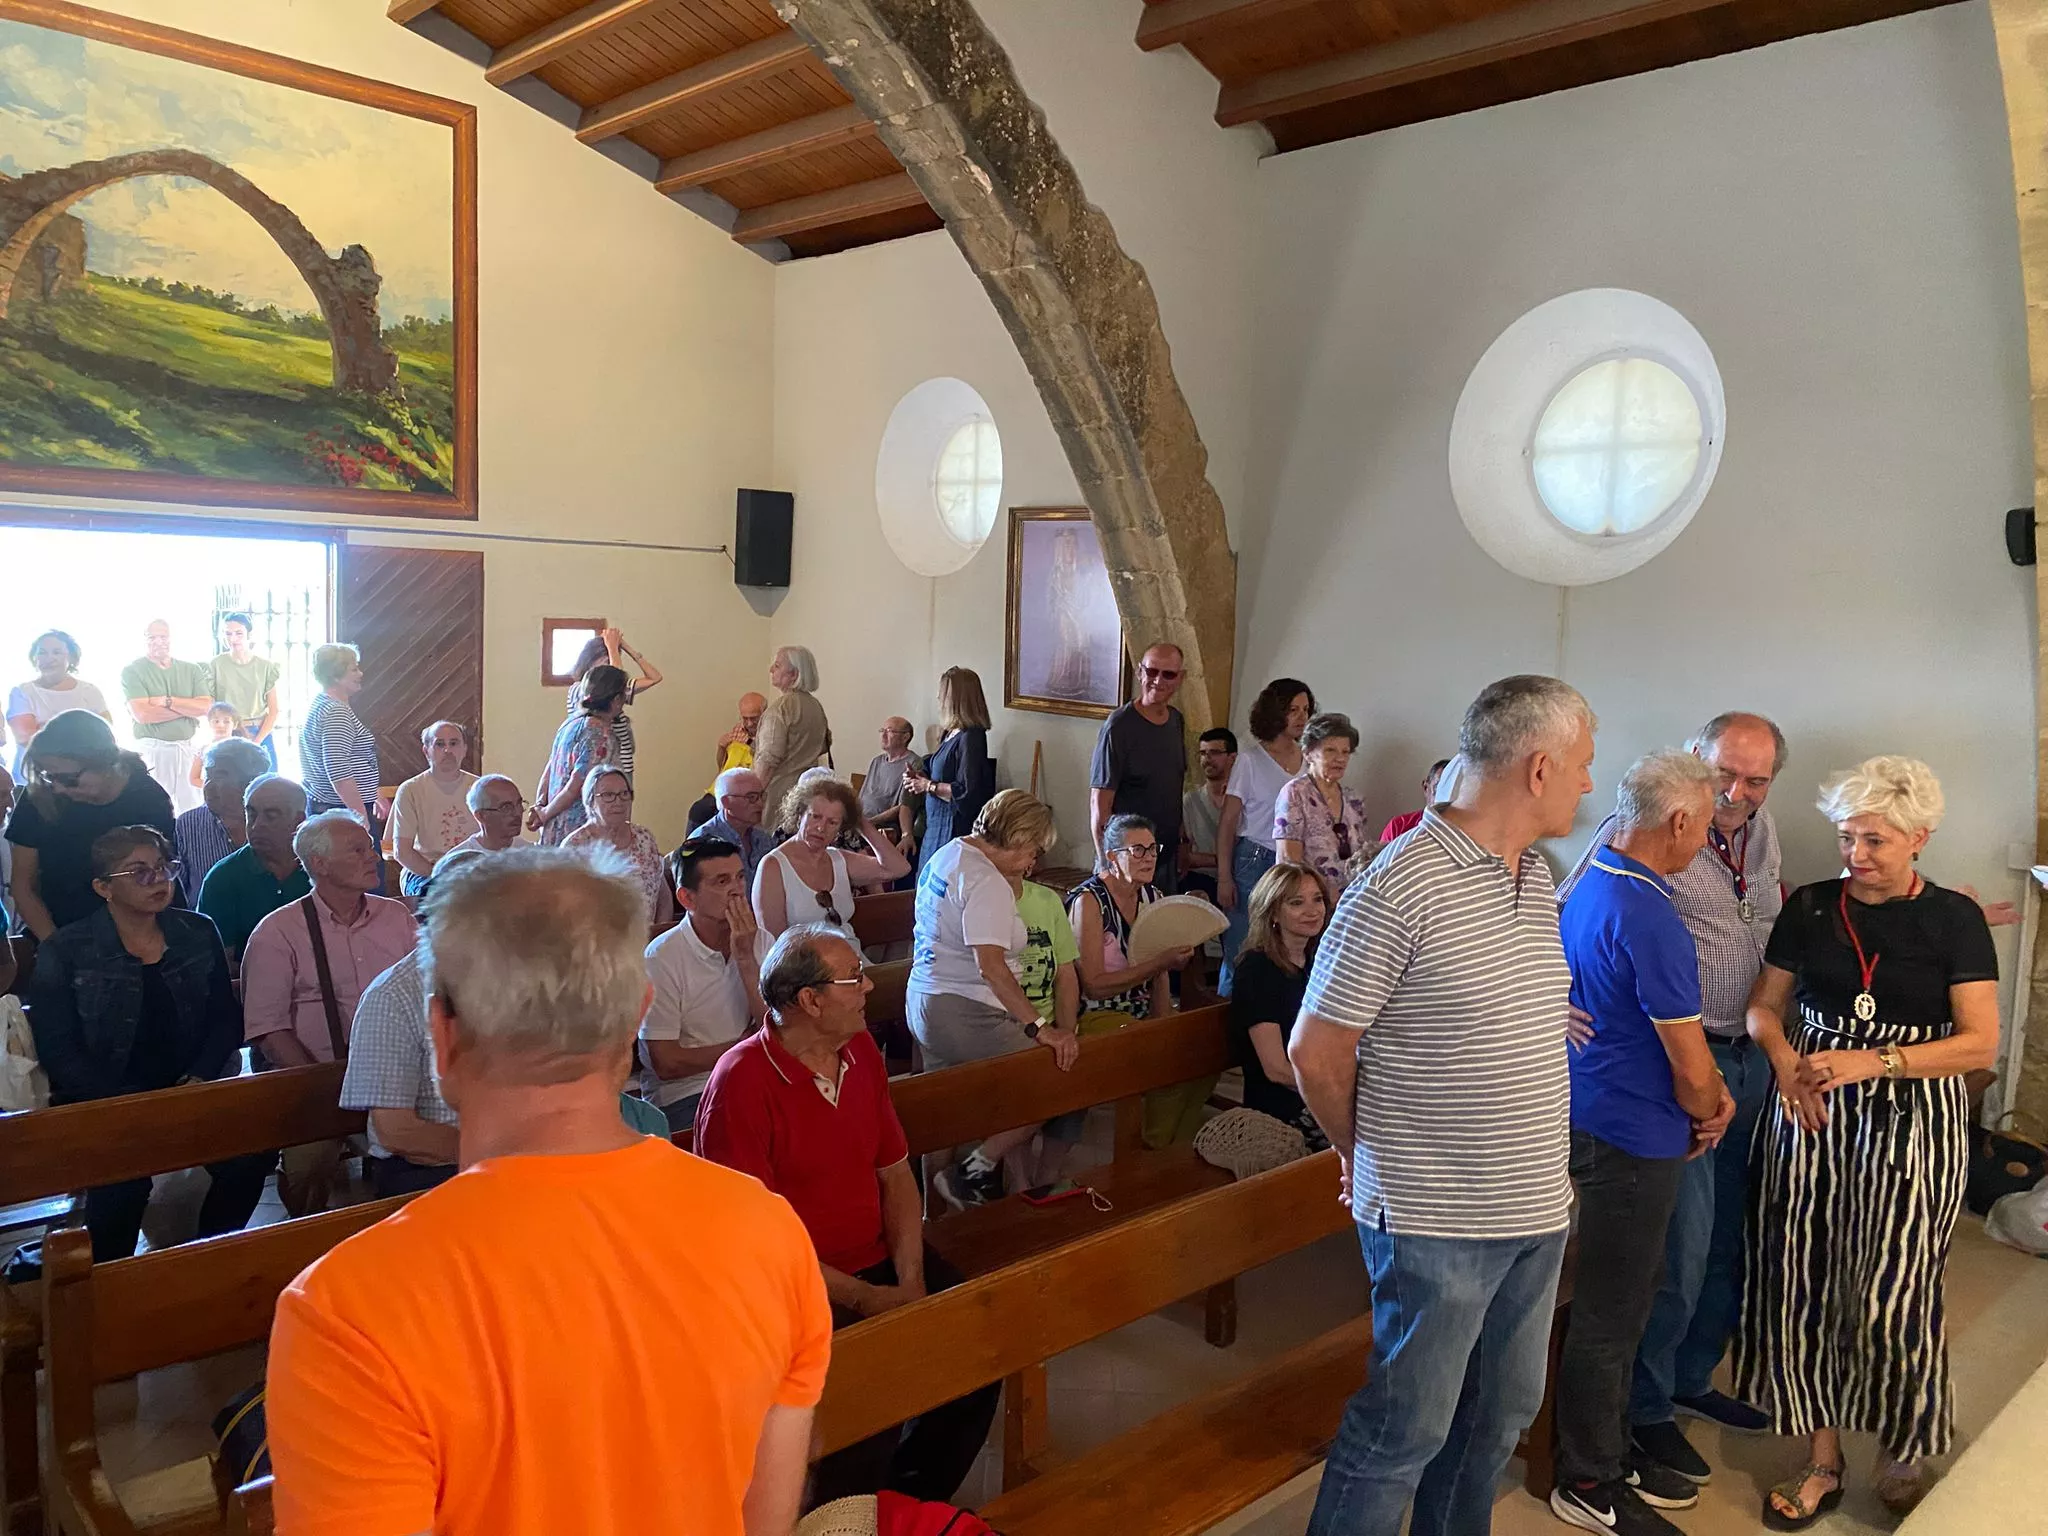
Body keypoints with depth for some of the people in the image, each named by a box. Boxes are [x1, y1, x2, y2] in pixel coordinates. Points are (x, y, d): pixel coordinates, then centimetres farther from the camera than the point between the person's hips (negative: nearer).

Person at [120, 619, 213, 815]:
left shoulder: (192, 670, 10)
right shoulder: (132, 671, 0)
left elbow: (205, 707, -2)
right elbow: (142, 714, -12)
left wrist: (167, 701, -12)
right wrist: (188, 707, -8)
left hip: (189, 748, 3)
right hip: (152, 749, -3)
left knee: (194, 809, 2)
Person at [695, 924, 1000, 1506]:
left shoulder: (861, 1050, 5)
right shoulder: (741, 1083, -18)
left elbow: (895, 1173, 11)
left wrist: (911, 1281, -4)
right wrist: (866, 1299, -16)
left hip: (881, 1261, 7)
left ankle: (913, 1501, 16)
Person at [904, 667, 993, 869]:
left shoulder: (970, 738, -18)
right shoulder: (951, 733, 11)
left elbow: (966, 792, -22)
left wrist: (928, 786, -12)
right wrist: (919, 776, 7)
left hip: (955, 828, -10)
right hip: (937, 825, 10)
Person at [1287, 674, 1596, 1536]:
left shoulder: (1538, 877, 7)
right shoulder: (1398, 890, -20)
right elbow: (1315, 1052, -14)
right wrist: (1369, 1157, 1)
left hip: (1535, 1208, 8)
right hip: (1436, 1219, -8)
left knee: (1503, 1411, 21)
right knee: (1408, 1428, 5)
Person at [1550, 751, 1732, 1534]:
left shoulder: (1589, 884, 5)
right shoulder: (1650, 921, -26)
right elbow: (1689, 1068, -18)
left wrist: (1710, 1093, 5)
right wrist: (1706, 1118, 2)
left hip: (1593, 1117, 10)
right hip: (1631, 1139, -10)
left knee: (1621, 1300, 21)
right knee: (1610, 1314, 5)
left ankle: (1607, 1449, 36)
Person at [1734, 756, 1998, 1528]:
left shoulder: (1954, 919, -4)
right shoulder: (1811, 908, 3)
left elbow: (1980, 1043, -8)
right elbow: (1764, 1005, 9)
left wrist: (1873, 1062, -19)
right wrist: (1786, 1060, -11)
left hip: (1912, 1118, -2)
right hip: (1812, 1109, 3)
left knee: (1892, 1291, -1)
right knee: (1806, 1282, 3)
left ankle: (1901, 1453, 25)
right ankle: (1822, 1458, 18)